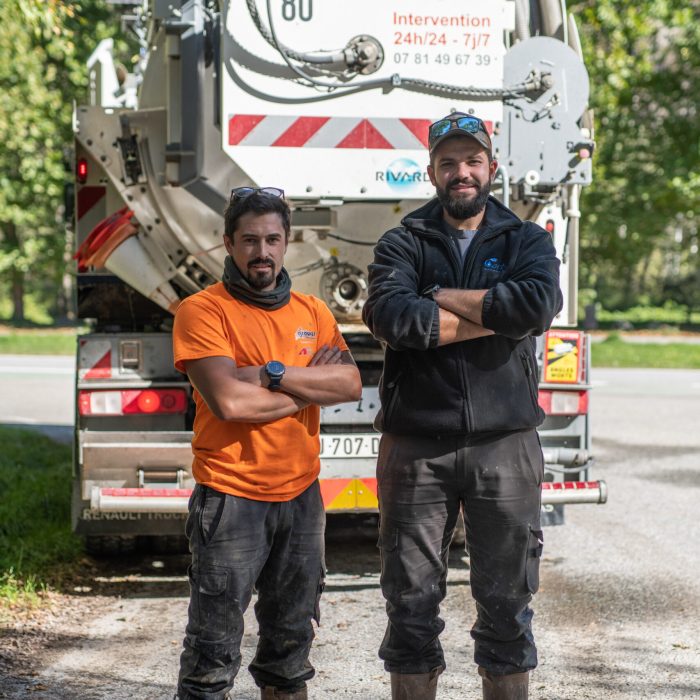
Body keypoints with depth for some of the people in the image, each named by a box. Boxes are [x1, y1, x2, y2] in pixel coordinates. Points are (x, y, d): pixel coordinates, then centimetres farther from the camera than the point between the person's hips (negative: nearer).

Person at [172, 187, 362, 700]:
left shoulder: (313, 312, 10)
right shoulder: (203, 311, -7)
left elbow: (351, 384, -5)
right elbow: (228, 400, -20)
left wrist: (272, 374, -16)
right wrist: (310, 388, -9)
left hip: (301, 494, 5)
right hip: (231, 498, -5)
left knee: (292, 634, 16)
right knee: (215, 642, -2)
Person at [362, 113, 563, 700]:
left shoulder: (527, 242, 8)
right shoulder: (403, 244, 6)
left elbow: (538, 305, -15)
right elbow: (389, 315, -15)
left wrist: (441, 297, -10)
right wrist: (493, 317, -13)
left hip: (505, 445, 1)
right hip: (416, 446, 0)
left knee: (506, 600, 8)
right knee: (412, 599, 5)